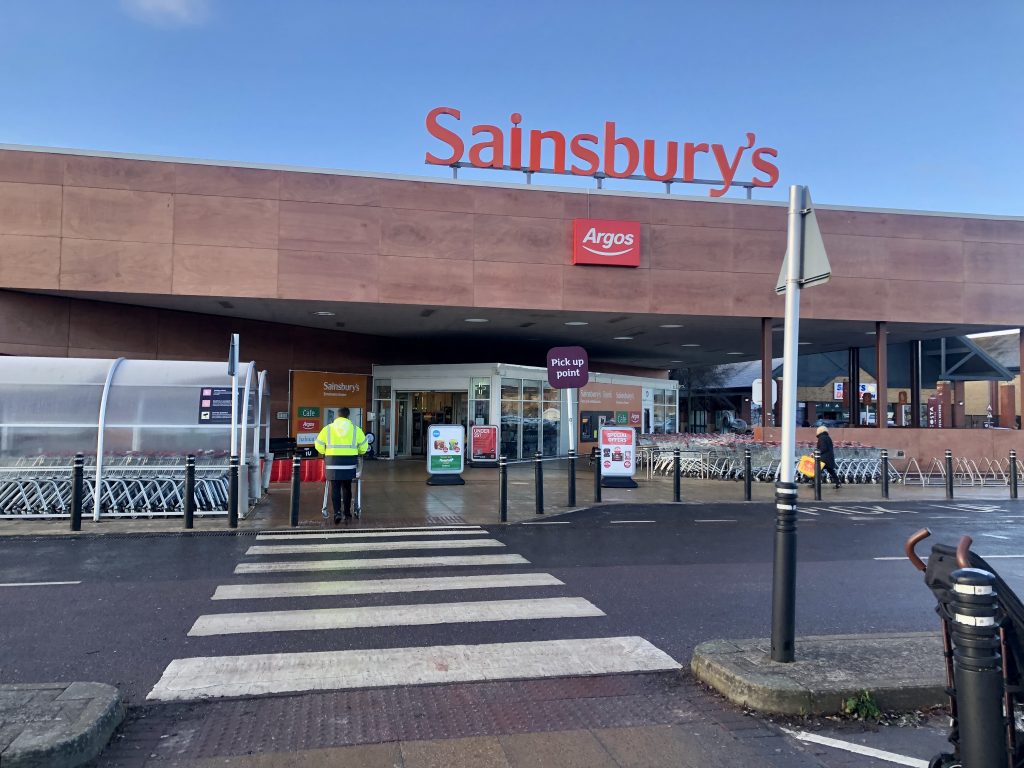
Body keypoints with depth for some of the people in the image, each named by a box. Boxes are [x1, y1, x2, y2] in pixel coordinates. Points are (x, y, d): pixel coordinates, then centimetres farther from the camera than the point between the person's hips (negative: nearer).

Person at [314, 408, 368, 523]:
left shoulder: (328, 429, 2)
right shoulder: (355, 429, 2)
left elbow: (319, 446, 4)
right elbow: (363, 447, 5)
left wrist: (326, 453, 22)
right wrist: (357, 453, 25)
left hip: (333, 463, -1)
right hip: (349, 463, 1)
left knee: (335, 488, 2)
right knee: (347, 488, 13)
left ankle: (337, 512, -12)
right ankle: (347, 513, 20)